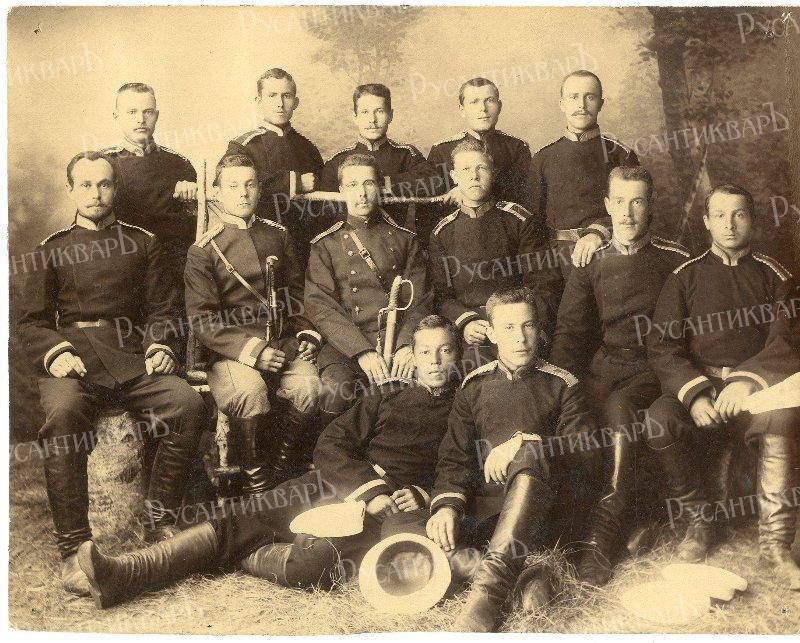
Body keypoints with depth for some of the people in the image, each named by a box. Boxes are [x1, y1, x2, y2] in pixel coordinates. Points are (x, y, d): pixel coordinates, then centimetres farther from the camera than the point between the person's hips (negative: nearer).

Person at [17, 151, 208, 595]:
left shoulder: (142, 243, 20)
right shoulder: (53, 248, 18)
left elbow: (160, 308, 16)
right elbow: (32, 321, 12)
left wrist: (160, 345, -5)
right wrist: (55, 353, -8)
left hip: (131, 353, 1)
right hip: (73, 355, -1)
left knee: (188, 405, -28)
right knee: (63, 413, -35)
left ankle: (159, 523, -14)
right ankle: (73, 547, -26)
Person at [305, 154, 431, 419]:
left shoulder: (404, 238, 17)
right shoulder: (325, 245, 11)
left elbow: (418, 300, 9)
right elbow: (320, 307, -1)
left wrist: (407, 345, -12)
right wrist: (363, 352, -15)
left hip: (400, 340, 1)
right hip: (347, 345, -1)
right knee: (335, 392, -32)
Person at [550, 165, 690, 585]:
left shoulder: (675, 260, 8)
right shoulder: (590, 264, 14)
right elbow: (569, 330, 7)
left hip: (653, 367, -3)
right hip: (601, 365, 3)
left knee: (618, 407, -33)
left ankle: (603, 538, -28)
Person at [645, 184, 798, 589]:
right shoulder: (685, 276, 10)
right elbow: (661, 345, 1)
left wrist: (749, 381, -17)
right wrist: (694, 394, -16)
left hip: (754, 390, 0)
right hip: (696, 385, 0)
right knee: (659, 418, -31)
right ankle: (698, 522, -11)